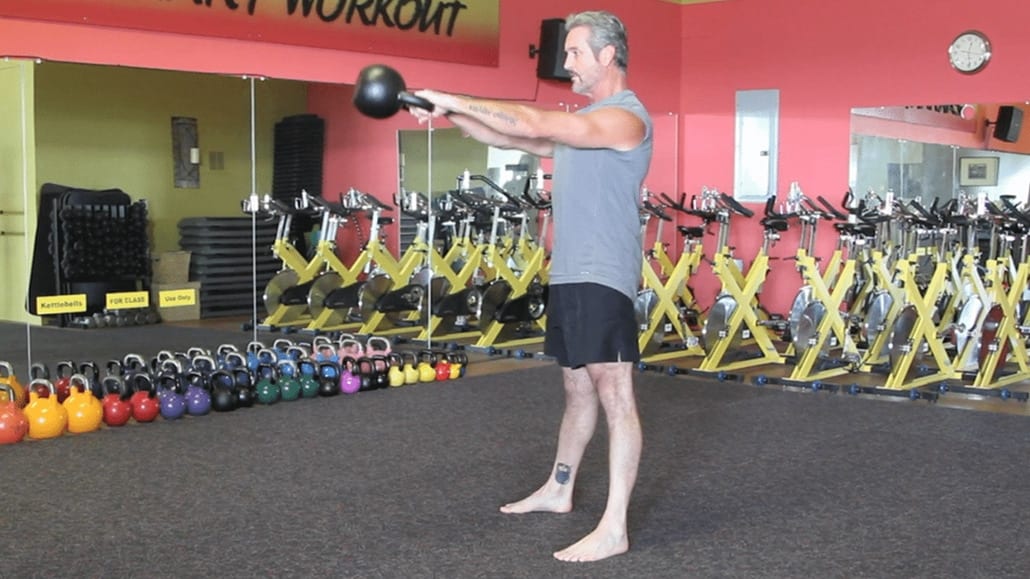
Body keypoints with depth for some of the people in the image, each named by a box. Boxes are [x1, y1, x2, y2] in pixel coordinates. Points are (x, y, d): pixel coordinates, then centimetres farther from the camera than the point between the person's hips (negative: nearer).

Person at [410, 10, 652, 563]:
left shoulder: (625, 117, -13)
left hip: (603, 277, -10)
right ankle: (558, 490, 32)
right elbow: (516, 138, 17)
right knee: (577, 387, 19)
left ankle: (614, 528, -14)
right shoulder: (581, 121, 19)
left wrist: (455, 100, -16)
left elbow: (534, 125, -21)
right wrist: (450, 116, 6)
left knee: (613, 391, -12)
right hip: (568, 273, 10)